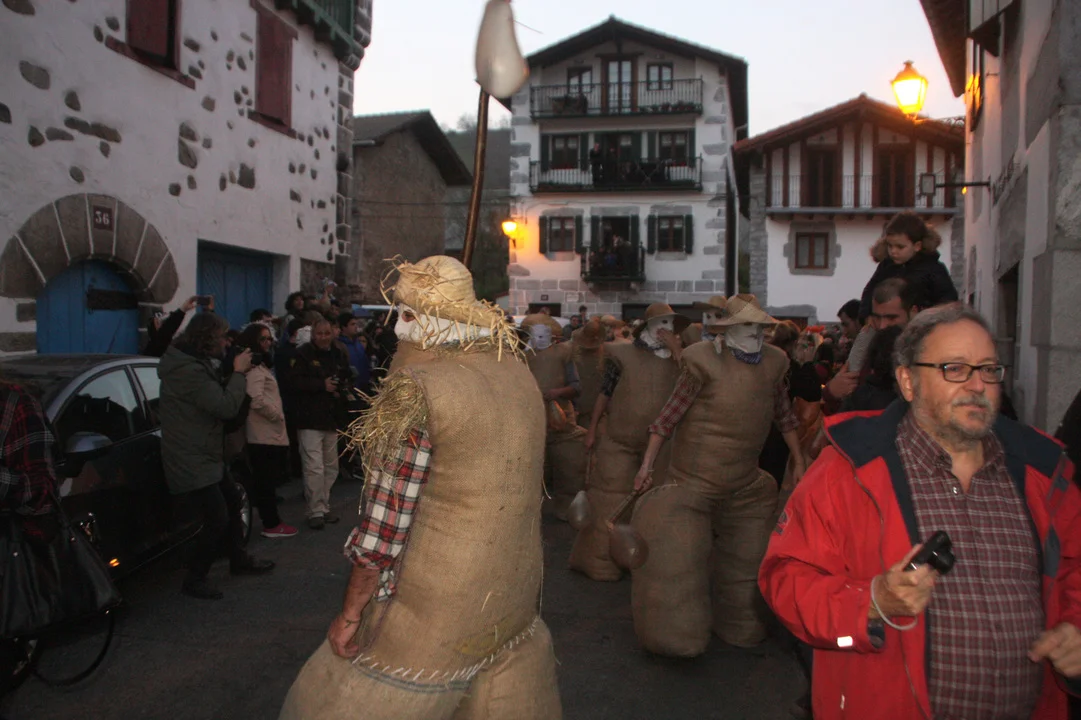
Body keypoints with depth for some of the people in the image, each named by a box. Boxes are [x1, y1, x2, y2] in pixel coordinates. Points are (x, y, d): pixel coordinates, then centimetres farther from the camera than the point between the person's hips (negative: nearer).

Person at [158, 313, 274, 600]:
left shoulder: (195, 364, 8)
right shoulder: (188, 371, -26)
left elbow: (216, 396, 14)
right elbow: (227, 406, -28)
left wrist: (236, 372, 2)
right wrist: (239, 372, -17)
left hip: (206, 457, 11)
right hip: (192, 464, -11)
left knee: (232, 503, 21)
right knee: (217, 520, -7)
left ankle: (239, 560, 38)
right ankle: (195, 580, 11)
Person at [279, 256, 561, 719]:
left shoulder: (415, 390, -19)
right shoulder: (519, 373, 1)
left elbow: (386, 520, -17)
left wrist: (350, 615, -7)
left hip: (435, 607, -6)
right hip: (515, 595, 7)